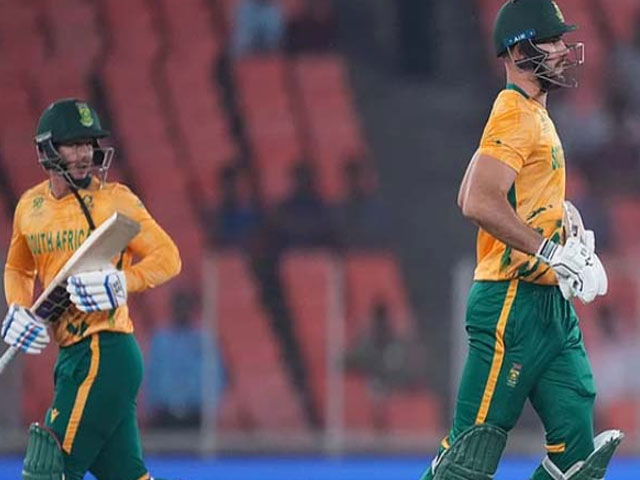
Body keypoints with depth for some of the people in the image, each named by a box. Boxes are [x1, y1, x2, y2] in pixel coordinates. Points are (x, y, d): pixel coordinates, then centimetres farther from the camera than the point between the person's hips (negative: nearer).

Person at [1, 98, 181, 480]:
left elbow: (168, 257, -8)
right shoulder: (31, 206, 12)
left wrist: (121, 282, -24)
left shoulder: (114, 200, -7)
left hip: (106, 352, -7)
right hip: (72, 355, 7)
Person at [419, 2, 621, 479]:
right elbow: (479, 202, -25)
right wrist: (551, 252, -24)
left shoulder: (535, 116, 19)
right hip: (513, 302, -10)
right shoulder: (514, 116, -13)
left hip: (552, 306, 10)